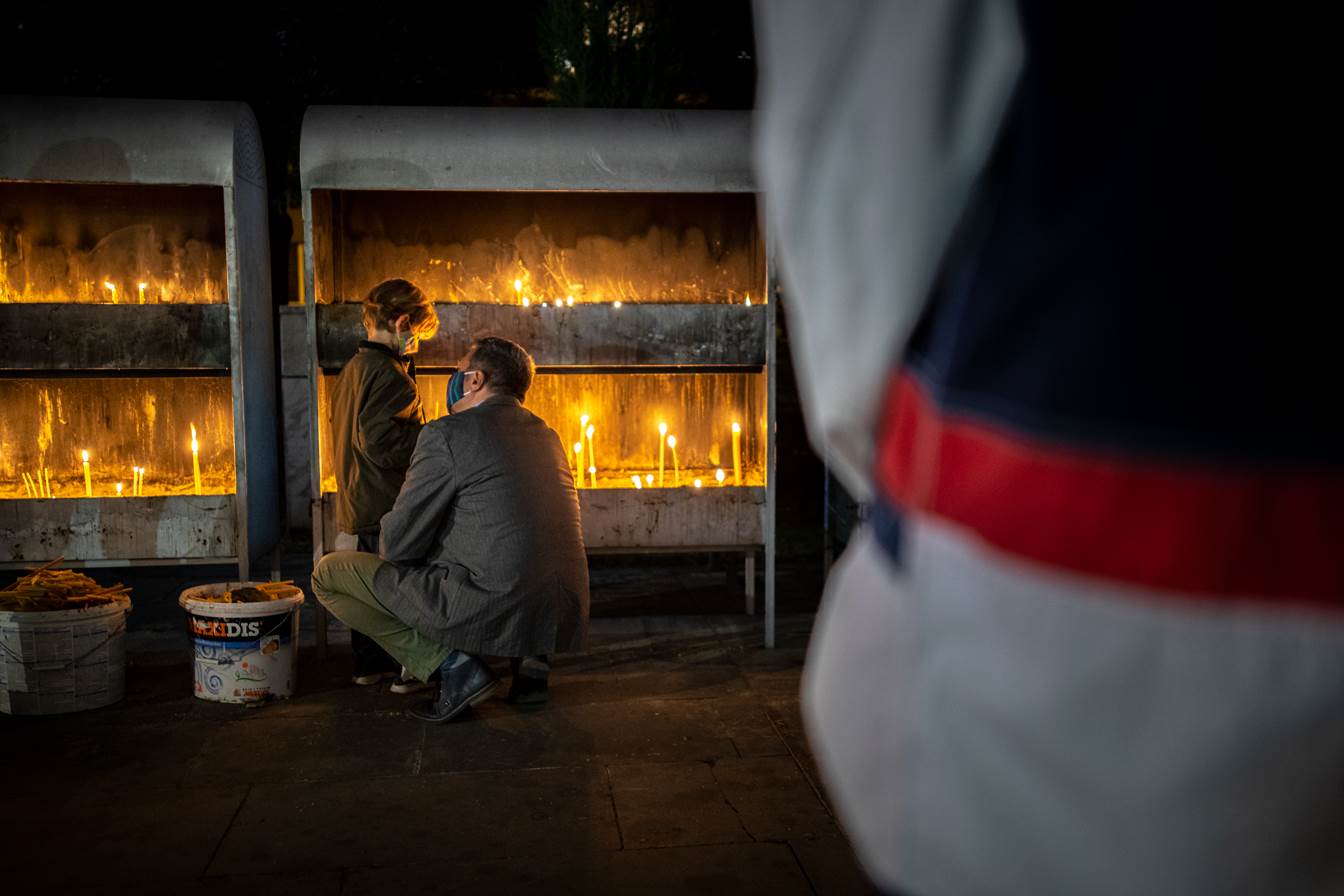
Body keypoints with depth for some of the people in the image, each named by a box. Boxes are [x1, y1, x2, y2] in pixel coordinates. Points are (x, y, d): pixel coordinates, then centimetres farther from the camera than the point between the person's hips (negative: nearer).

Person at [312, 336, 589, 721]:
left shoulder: (447, 433, -6)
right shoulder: (546, 435, 16)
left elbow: (398, 546, -3)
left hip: (491, 613, -7)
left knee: (328, 573, 5)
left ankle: (453, 664, -3)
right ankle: (528, 658, 15)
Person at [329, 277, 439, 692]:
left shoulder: (351, 370, 14)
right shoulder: (389, 375, -18)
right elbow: (382, 442, -26)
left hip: (356, 503, 10)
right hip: (389, 507, -10)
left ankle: (369, 665, 25)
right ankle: (407, 671, 6)